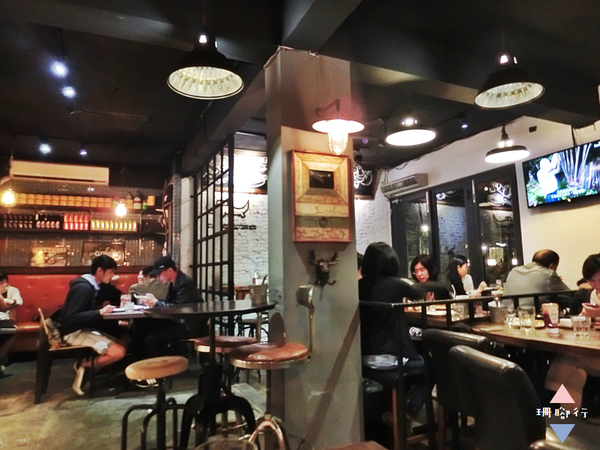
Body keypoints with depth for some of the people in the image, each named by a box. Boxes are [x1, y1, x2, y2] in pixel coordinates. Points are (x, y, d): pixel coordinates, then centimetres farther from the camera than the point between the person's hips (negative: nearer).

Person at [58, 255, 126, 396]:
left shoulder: (91, 285, 9)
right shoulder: (83, 287, -20)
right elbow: (71, 317, -26)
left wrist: (103, 309, -2)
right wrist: (100, 312, -26)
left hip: (83, 329, 10)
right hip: (75, 333, -10)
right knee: (119, 351, -20)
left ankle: (86, 364, 1)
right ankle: (84, 366, -1)